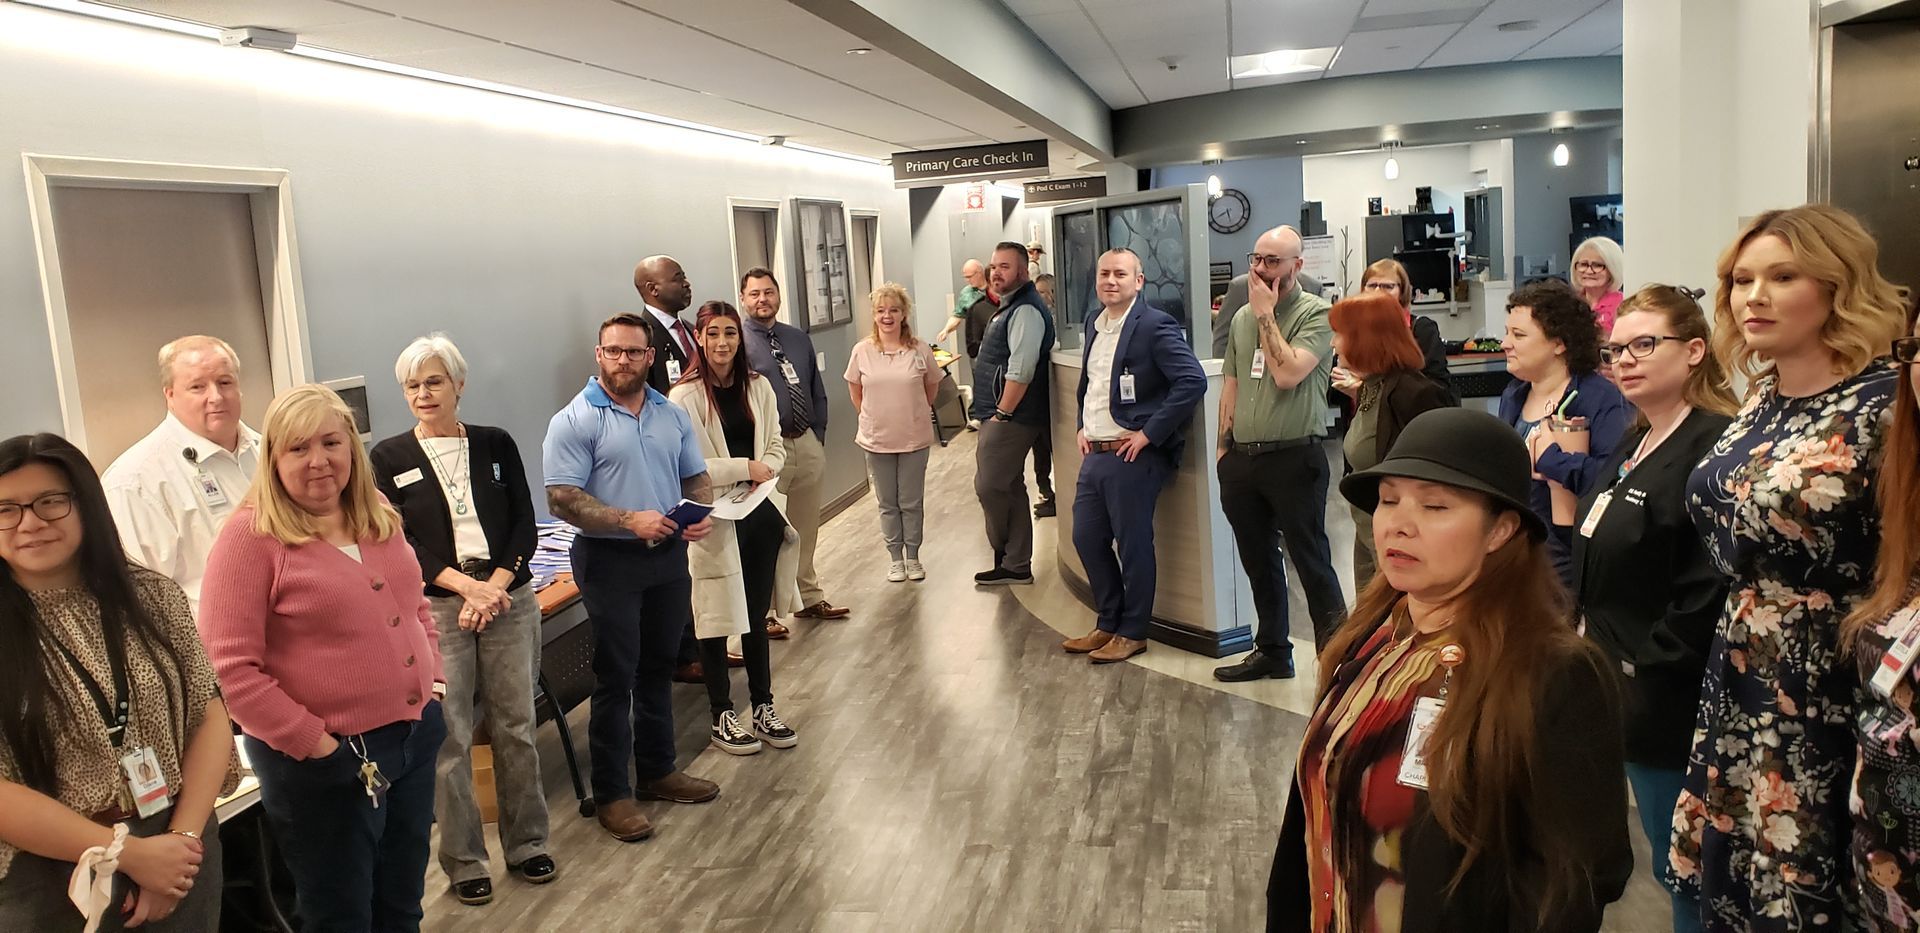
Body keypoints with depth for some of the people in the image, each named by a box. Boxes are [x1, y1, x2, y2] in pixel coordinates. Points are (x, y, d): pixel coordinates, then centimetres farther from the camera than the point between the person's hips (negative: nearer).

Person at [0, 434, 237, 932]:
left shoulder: (152, 596, -1)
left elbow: (209, 717, 0)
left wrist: (183, 837, -11)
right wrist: (130, 853, -15)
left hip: (179, 855, 3)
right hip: (50, 882, -2)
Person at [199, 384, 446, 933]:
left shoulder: (380, 520, 6)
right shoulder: (250, 537, -14)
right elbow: (230, 666, -18)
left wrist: (433, 680, 7)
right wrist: (312, 742, -18)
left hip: (415, 736, 6)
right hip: (325, 762, -6)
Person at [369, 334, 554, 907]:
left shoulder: (497, 445, 7)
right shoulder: (389, 459, 2)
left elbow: (525, 525, 4)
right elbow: (398, 544, -3)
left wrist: (494, 586, -10)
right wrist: (465, 585, -14)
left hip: (509, 600, 2)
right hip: (436, 610, -2)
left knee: (516, 727, 8)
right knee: (449, 737, 1)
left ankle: (526, 843, 23)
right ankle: (463, 860, 16)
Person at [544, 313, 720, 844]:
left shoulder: (672, 415, 9)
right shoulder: (574, 421, -9)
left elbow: (695, 477, 15)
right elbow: (561, 500, -15)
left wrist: (704, 512, -7)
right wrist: (631, 520, -25)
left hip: (669, 556, 5)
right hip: (610, 560, -5)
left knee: (658, 669, 16)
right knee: (615, 678, 1)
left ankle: (658, 771, 30)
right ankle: (611, 793, 13)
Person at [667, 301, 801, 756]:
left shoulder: (758, 387, 5)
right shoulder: (685, 396, -12)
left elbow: (776, 446, 10)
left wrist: (766, 469, -10)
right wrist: (744, 468, -16)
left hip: (761, 512, 5)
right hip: (714, 518, -5)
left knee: (756, 614, 15)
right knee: (716, 617, 4)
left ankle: (763, 708, 27)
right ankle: (722, 718, 18)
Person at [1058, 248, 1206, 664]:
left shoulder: (1155, 325, -12)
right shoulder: (1094, 325, 13)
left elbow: (1193, 381, -21)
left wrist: (1150, 433, -19)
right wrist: (1082, 427, 12)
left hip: (1133, 456, -8)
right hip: (1095, 454, 8)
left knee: (1133, 545, 3)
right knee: (1087, 539, 13)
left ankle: (1132, 633, 18)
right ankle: (1107, 624, 29)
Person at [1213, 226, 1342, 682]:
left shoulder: (1316, 313, -8)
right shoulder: (1242, 318, 12)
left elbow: (1287, 374, -21)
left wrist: (1266, 314, -12)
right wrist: (1224, 448, 14)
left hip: (1295, 458, -6)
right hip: (1243, 458, 7)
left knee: (1311, 561, -1)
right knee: (1259, 562, 16)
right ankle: (1272, 651, 29)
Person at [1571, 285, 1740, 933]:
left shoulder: (1714, 446, -19)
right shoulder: (1632, 449, 13)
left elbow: (1713, 584, -25)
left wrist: (1646, 663, -19)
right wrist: (1598, 648, 12)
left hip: (1667, 702, -9)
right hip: (1626, 692, 10)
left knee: (1681, 868, 4)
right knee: (1670, 860, 21)